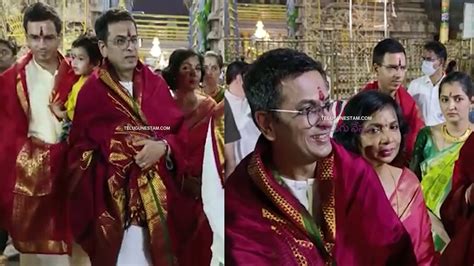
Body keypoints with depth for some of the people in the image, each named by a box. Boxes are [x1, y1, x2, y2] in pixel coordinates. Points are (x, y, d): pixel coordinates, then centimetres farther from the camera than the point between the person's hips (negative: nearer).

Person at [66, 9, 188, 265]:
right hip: (113, 198, -3)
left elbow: (181, 132, 4)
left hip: (158, 194, 3)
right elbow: (80, 152, -3)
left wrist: (163, 147, -14)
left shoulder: (157, 84, 5)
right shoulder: (91, 92, -4)